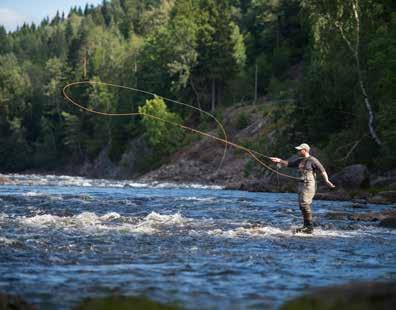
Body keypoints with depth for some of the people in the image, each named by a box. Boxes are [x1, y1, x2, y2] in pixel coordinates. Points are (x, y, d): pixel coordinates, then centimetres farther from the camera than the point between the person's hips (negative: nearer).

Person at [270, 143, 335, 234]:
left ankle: (310, 227, -13)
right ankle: (306, 226, 16)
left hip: (309, 185, -9)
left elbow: (322, 170, -14)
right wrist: (279, 161, 6)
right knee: (302, 205, 9)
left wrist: (327, 180, -26)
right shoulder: (300, 161, 16)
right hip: (302, 184, 9)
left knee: (305, 204, -16)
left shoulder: (312, 160, -9)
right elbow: (288, 163, 21)